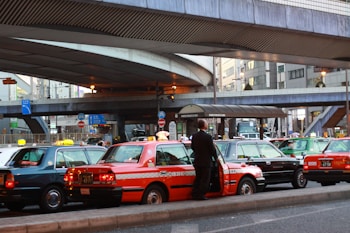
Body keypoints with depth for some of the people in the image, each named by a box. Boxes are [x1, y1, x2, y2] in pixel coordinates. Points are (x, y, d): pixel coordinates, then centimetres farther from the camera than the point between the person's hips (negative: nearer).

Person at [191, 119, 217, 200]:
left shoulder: (194, 136, 2)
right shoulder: (208, 137, -18)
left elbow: (192, 147, 11)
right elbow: (212, 149, -13)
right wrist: (216, 157, 4)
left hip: (197, 161, 6)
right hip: (206, 162, -6)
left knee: (198, 178, 17)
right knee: (205, 180, 3)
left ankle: (195, 194, 18)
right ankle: (201, 195, 2)